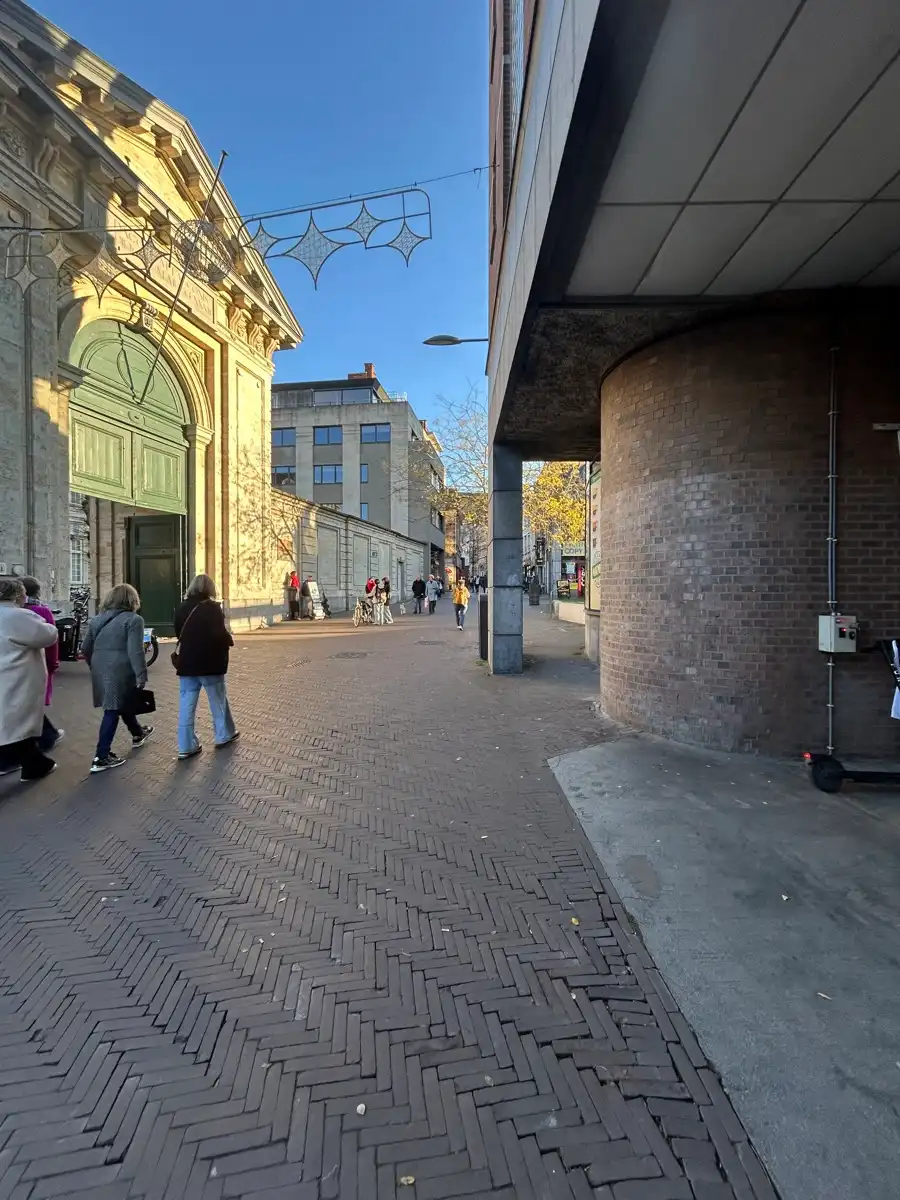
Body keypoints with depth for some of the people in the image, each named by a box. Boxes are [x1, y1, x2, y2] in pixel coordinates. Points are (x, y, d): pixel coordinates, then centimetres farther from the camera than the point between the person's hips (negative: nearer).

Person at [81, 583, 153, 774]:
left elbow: (85, 649, 15)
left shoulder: (97, 619, 11)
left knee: (121, 704, 23)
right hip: (120, 672, -7)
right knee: (112, 711, 0)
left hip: (101, 671, 8)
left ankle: (138, 733, 45)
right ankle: (101, 757, 5)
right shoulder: (133, 619, -11)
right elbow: (135, 651, -19)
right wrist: (141, 676, -16)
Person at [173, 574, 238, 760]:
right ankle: (224, 735, 24)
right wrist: (230, 641, 1)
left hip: (186, 661, 5)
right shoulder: (212, 608, -12)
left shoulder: (181, 608, 6)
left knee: (186, 705, 6)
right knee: (218, 700, 12)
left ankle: (186, 746, 8)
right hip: (209, 662, -5)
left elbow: (178, 633, 15)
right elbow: (220, 634, -18)